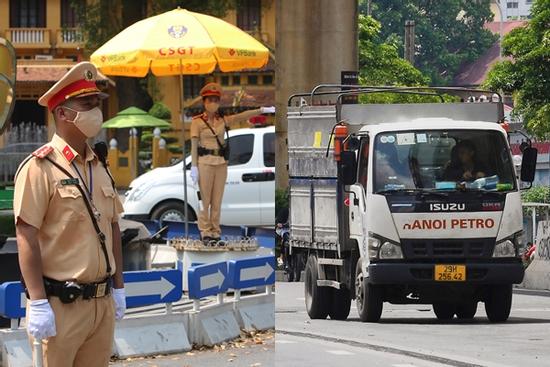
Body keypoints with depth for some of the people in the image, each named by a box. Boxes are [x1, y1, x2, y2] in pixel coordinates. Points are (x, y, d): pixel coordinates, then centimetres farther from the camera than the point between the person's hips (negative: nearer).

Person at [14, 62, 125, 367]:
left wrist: (118, 287, 17)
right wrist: (38, 304, -20)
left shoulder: (99, 167, 13)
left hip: (102, 303, 7)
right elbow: (27, 238, -15)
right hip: (60, 306, -7)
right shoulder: (40, 168, -11)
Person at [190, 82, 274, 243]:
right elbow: (194, 145, -5)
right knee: (205, 200, -2)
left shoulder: (223, 120, 9)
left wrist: (263, 110, -13)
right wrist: (194, 167, -12)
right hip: (205, 162, -4)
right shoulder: (197, 122, -1)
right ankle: (205, 233, 3)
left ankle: (215, 233, 11)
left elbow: (243, 116, -1)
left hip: (221, 163, 4)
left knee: (217, 200, 6)